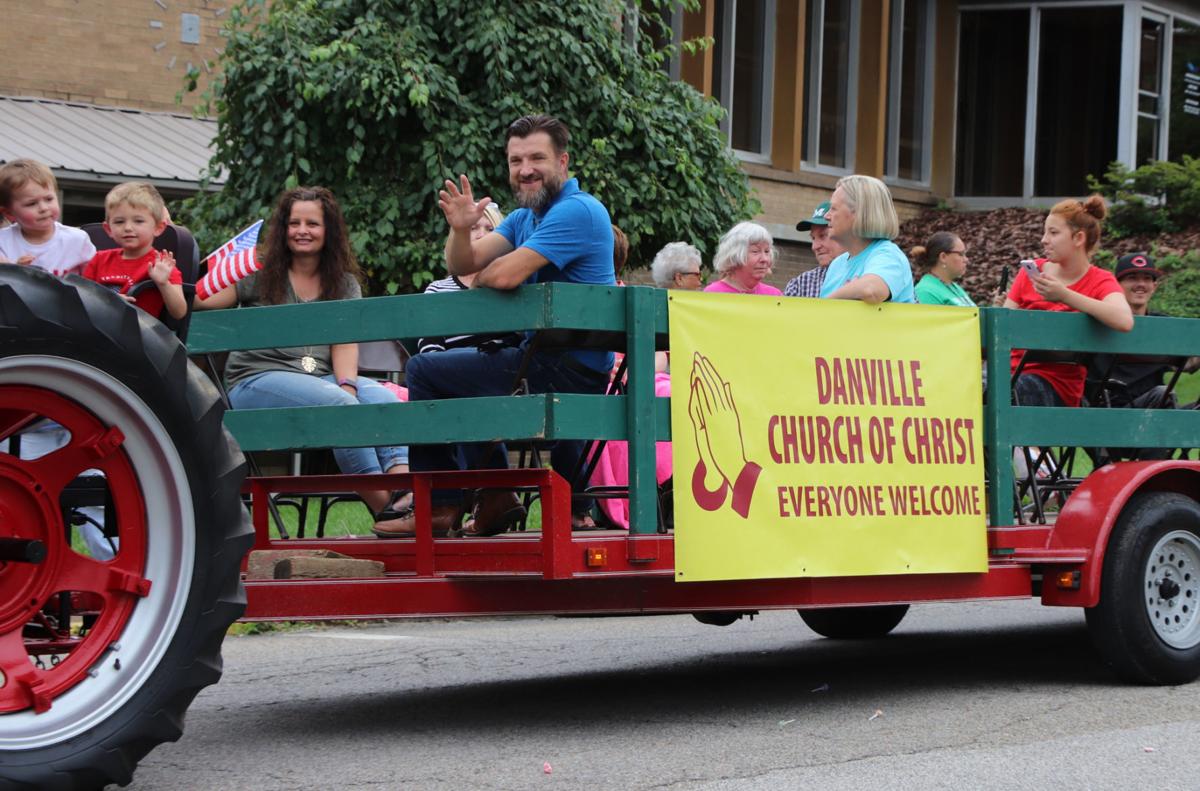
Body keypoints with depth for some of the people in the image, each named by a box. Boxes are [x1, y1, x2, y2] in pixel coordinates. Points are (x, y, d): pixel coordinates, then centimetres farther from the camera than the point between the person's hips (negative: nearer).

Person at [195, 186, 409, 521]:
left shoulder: (344, 284, 19)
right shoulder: (259, 275, 11)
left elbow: (345, 343, 5)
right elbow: (202, 304, 2)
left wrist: (347, 384, -14)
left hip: (322, 378, 4)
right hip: (257, 379, -3)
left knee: (382, 397, -29)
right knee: (340, 405, -33)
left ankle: (407, 491, -48)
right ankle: (386, 509, -36)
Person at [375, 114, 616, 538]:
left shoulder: (576, 211, -16)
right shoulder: (525, 217, 15)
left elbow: (505, 275, -25)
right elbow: (463, 265, 6)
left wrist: (478, 280, -2)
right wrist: (461, 229, -15)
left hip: (568, 370, -11)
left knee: (425, 372, -4)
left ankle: (439, 506, -2)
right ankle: (494, 498, 24)